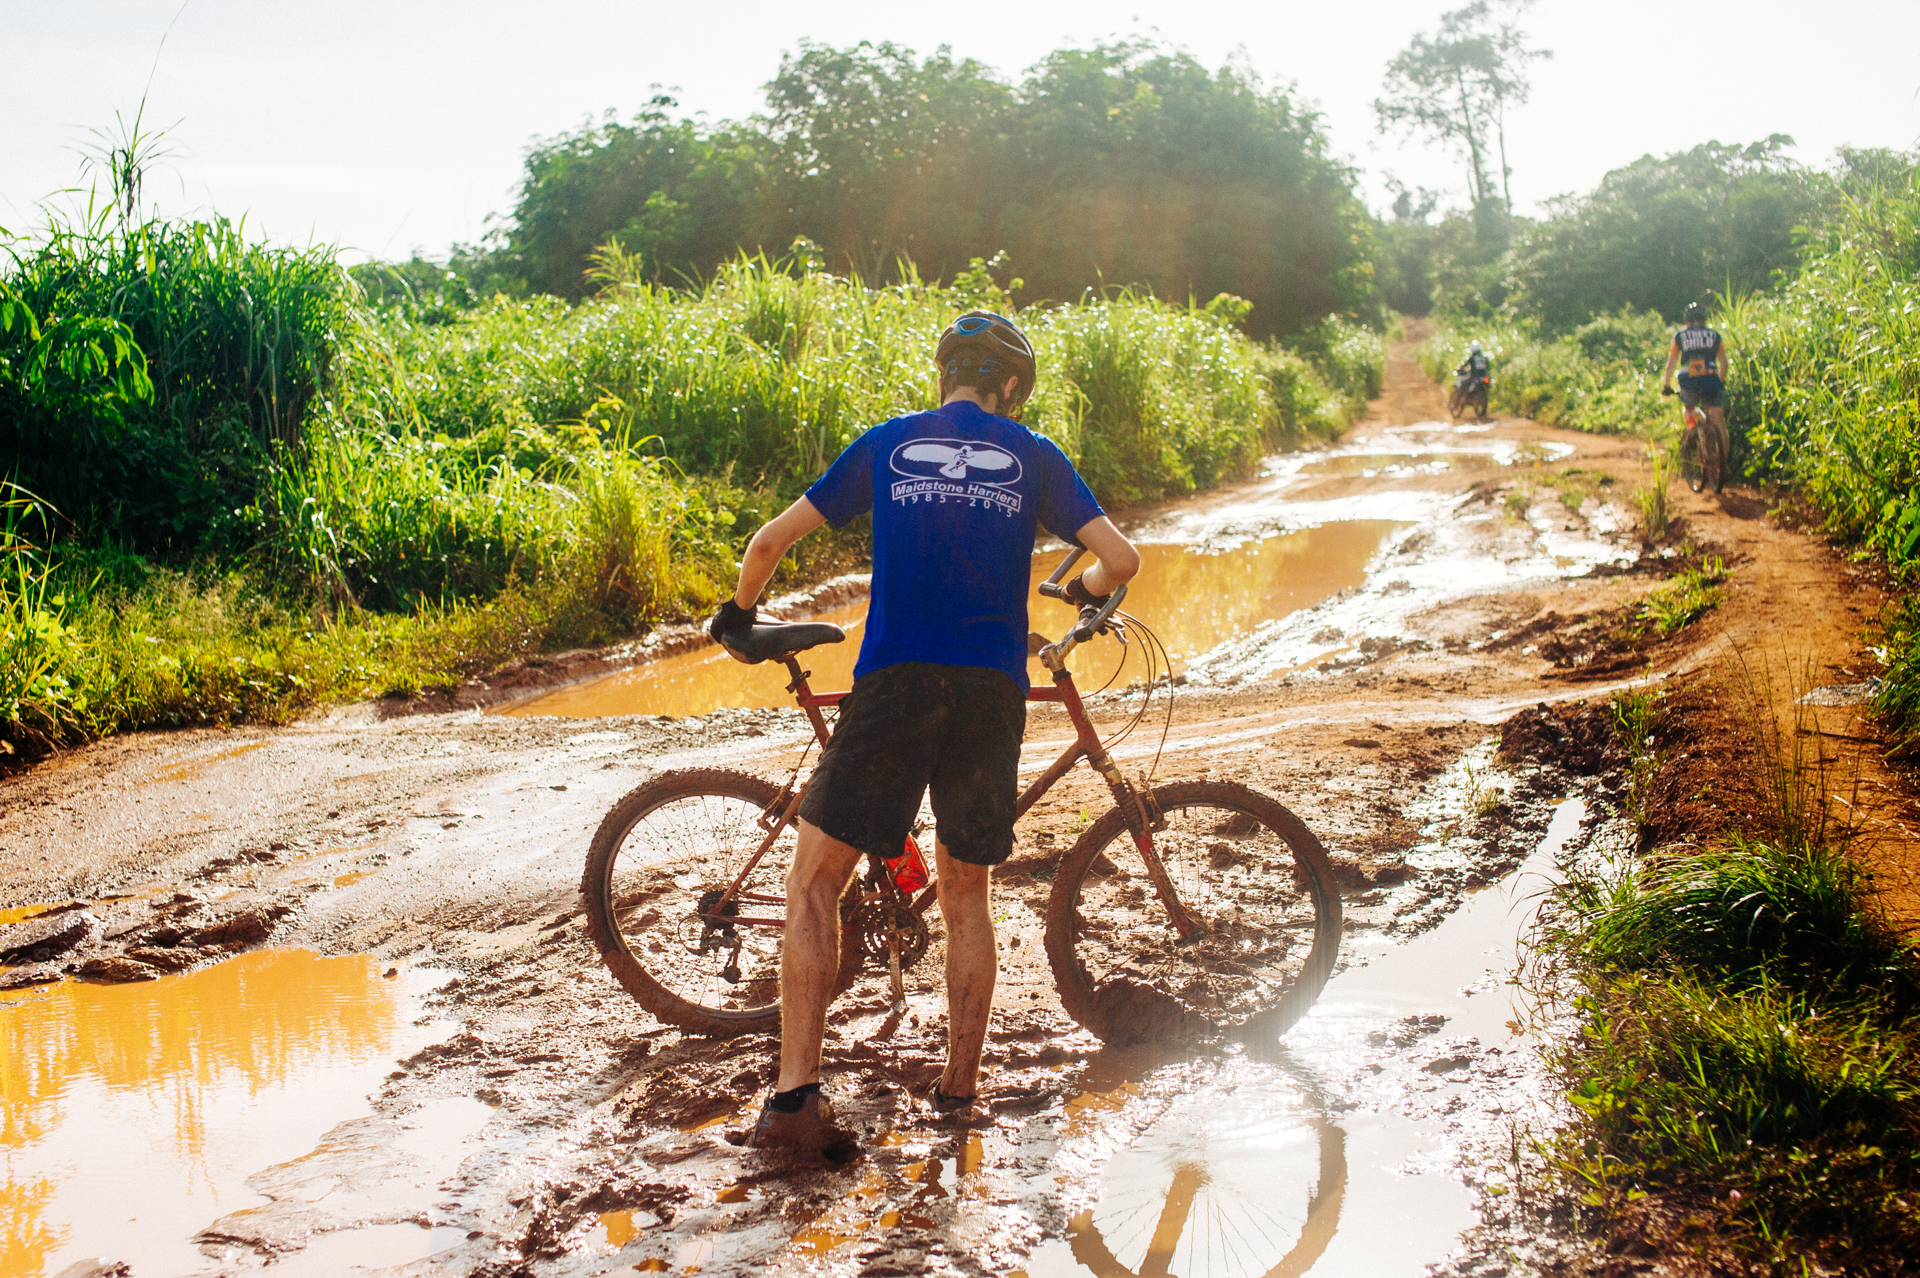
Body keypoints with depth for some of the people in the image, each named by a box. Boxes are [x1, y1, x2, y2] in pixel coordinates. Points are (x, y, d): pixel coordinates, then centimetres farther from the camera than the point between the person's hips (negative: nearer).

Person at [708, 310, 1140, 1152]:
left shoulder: (888, 443, 11)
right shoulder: (1033, 457, 12)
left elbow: (770, 541, 11)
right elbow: (1120, 558, 6)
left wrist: (738, 614, 29)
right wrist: (1087, 590, 29)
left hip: (894, 686, -1)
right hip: (993, 694, 2)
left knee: (814, 883, 3)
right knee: (968, 894, 17)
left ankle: (796, 1096, -8)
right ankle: (960, 1084, 19)